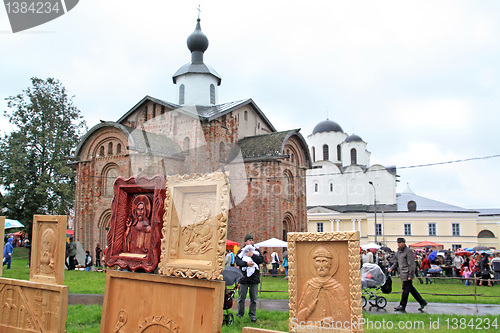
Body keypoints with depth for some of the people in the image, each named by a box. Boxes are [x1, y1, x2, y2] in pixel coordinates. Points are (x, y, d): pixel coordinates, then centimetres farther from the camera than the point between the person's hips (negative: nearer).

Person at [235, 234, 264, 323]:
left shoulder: (257, 251, 12)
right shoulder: (241, 251, 7)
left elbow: (261, 260, -3)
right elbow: (238, 262, -8)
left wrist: (252, 255, -13)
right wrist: (246, 263, -23)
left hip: (254, 278, 1)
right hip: (244, 277, -1)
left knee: (254, 298, 6)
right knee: (241, 298, 6)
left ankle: (252, 315, 18)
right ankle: (240, 314, 20)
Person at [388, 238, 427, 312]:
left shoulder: (408, 251, -13)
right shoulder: (398, 252, 14)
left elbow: (412, 264, -16)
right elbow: (396, 262, 23)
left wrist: (410, 275, -19)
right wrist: (391, 268, 8)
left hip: (407, 274, -9)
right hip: (403, 274, 9)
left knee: (405, 290, -3)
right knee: (411, 289, 14)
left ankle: (402, 306, 4)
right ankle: (422, 302, 23)